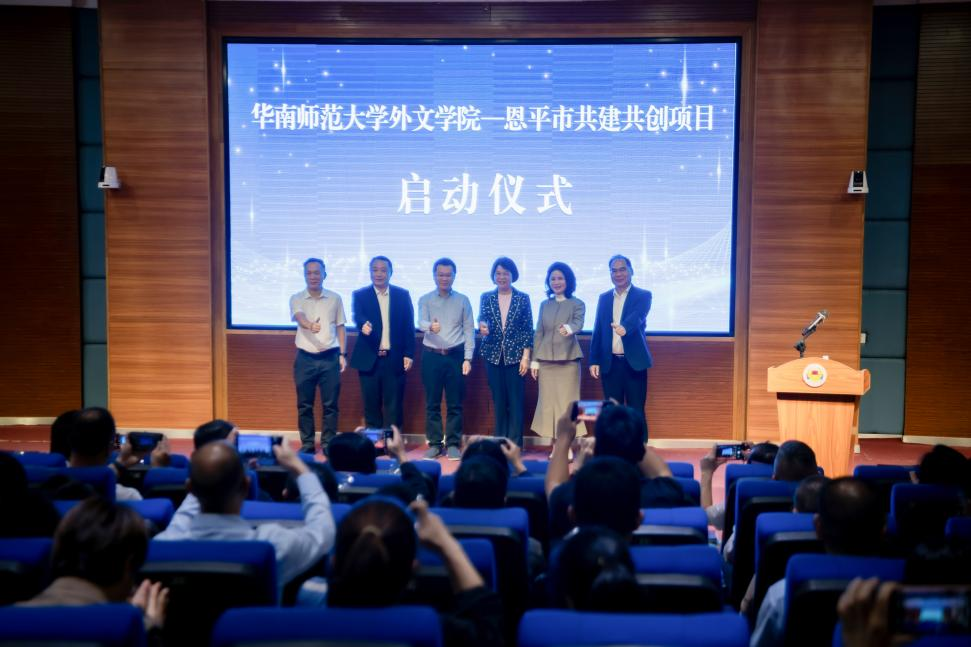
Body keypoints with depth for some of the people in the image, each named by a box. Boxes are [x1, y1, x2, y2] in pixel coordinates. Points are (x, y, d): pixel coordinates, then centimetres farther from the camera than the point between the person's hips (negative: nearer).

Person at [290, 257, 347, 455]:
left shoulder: (335, 298, 5)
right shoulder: (297, 299, 1)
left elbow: (340, 328, 9)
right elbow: (300, 318, -19)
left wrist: (342, 354, 2)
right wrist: (310, 325, -43)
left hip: (330, 357, 0)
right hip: (305, 358, 0)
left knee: (330, 404, 2)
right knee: (304, 404, 5)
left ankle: (328, 443, 10)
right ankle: (307, 443, 14)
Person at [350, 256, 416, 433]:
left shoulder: (402, 295, 7)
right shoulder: (360, 295, 5)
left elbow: (409, 326, 5)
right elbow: (357, 316, -14)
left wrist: (409, 354, -2)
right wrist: (364, 325, -37)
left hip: (394, 359, 0)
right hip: (369, 359, 0)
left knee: (393, 404, 1)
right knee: (372, 404, 5)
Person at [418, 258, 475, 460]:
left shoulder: (462, 300, 5)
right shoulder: (425, 300, 4)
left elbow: (469, 330, 4)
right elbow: (421, 323, -12)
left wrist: (467, 358, -4)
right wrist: (430, 326, -37)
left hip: (455, 355, 0)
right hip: (431, 356, 0)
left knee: (455, 404, 3)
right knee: (432, 403, 4)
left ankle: (453, 444, 10)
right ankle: (434, 444, 13)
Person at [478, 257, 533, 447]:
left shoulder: (523, 298, 2)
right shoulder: (486, 298, 7)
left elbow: (528, 329, 0)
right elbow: (482, 317, -8)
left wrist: (526, 356, -6)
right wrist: (482, 326, -32)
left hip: (515, 356, -2)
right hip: (493, 356, 2)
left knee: (515, 401, -3)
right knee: (498, 401, 7)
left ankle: (515, 445, 2)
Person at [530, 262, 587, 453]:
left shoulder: (577, 304, 0)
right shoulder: (544, 305, 11)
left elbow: (578, 323, -20)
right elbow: (538, 334, 11)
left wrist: (569, 328, -43)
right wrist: (534, 360, 5)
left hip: (568, 359, -4)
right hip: (546, 360, 4)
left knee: (567, 401, -3)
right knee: (549, 401, 4)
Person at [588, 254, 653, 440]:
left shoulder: (643, 295, 0)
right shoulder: (604, 298, 12)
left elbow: (637, 316, -21)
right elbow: (597, 331, 11)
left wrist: (624, 327, -42)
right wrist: (594, 361, 4)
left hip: (634, 362, -3)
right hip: (610, 363, 4)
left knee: (636, 412, 0)